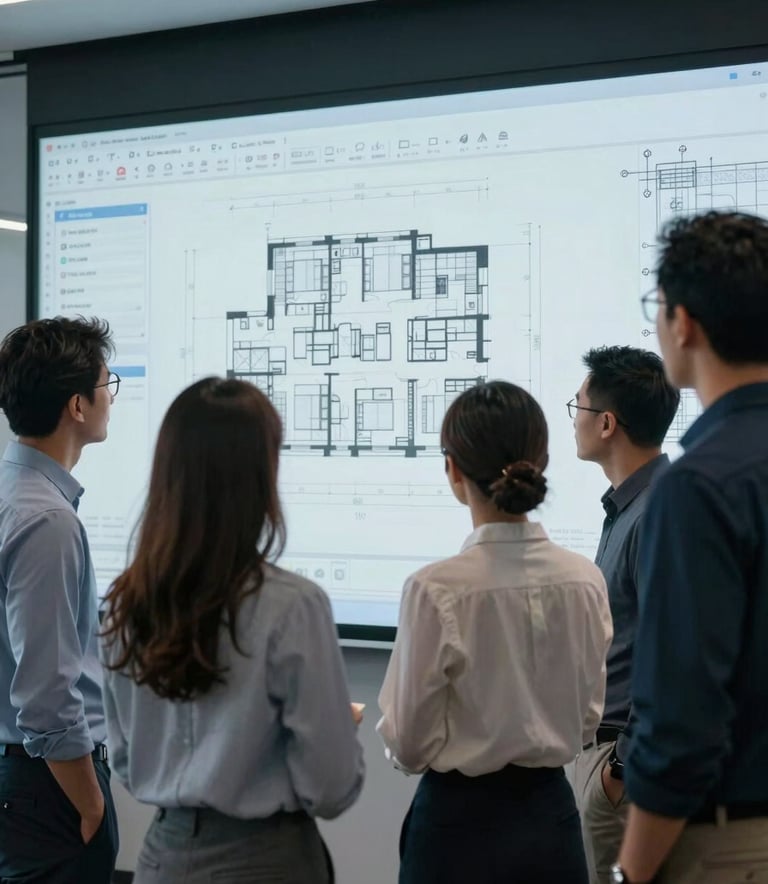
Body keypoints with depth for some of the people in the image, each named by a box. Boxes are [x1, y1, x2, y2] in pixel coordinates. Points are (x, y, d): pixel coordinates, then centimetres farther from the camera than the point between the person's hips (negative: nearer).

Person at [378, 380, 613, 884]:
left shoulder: (437, 590, -19)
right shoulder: (586, 580, -5)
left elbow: (410, 744, -11)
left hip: (464, 824, -4)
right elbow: (587, 720, 7)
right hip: (552, 818, 4)